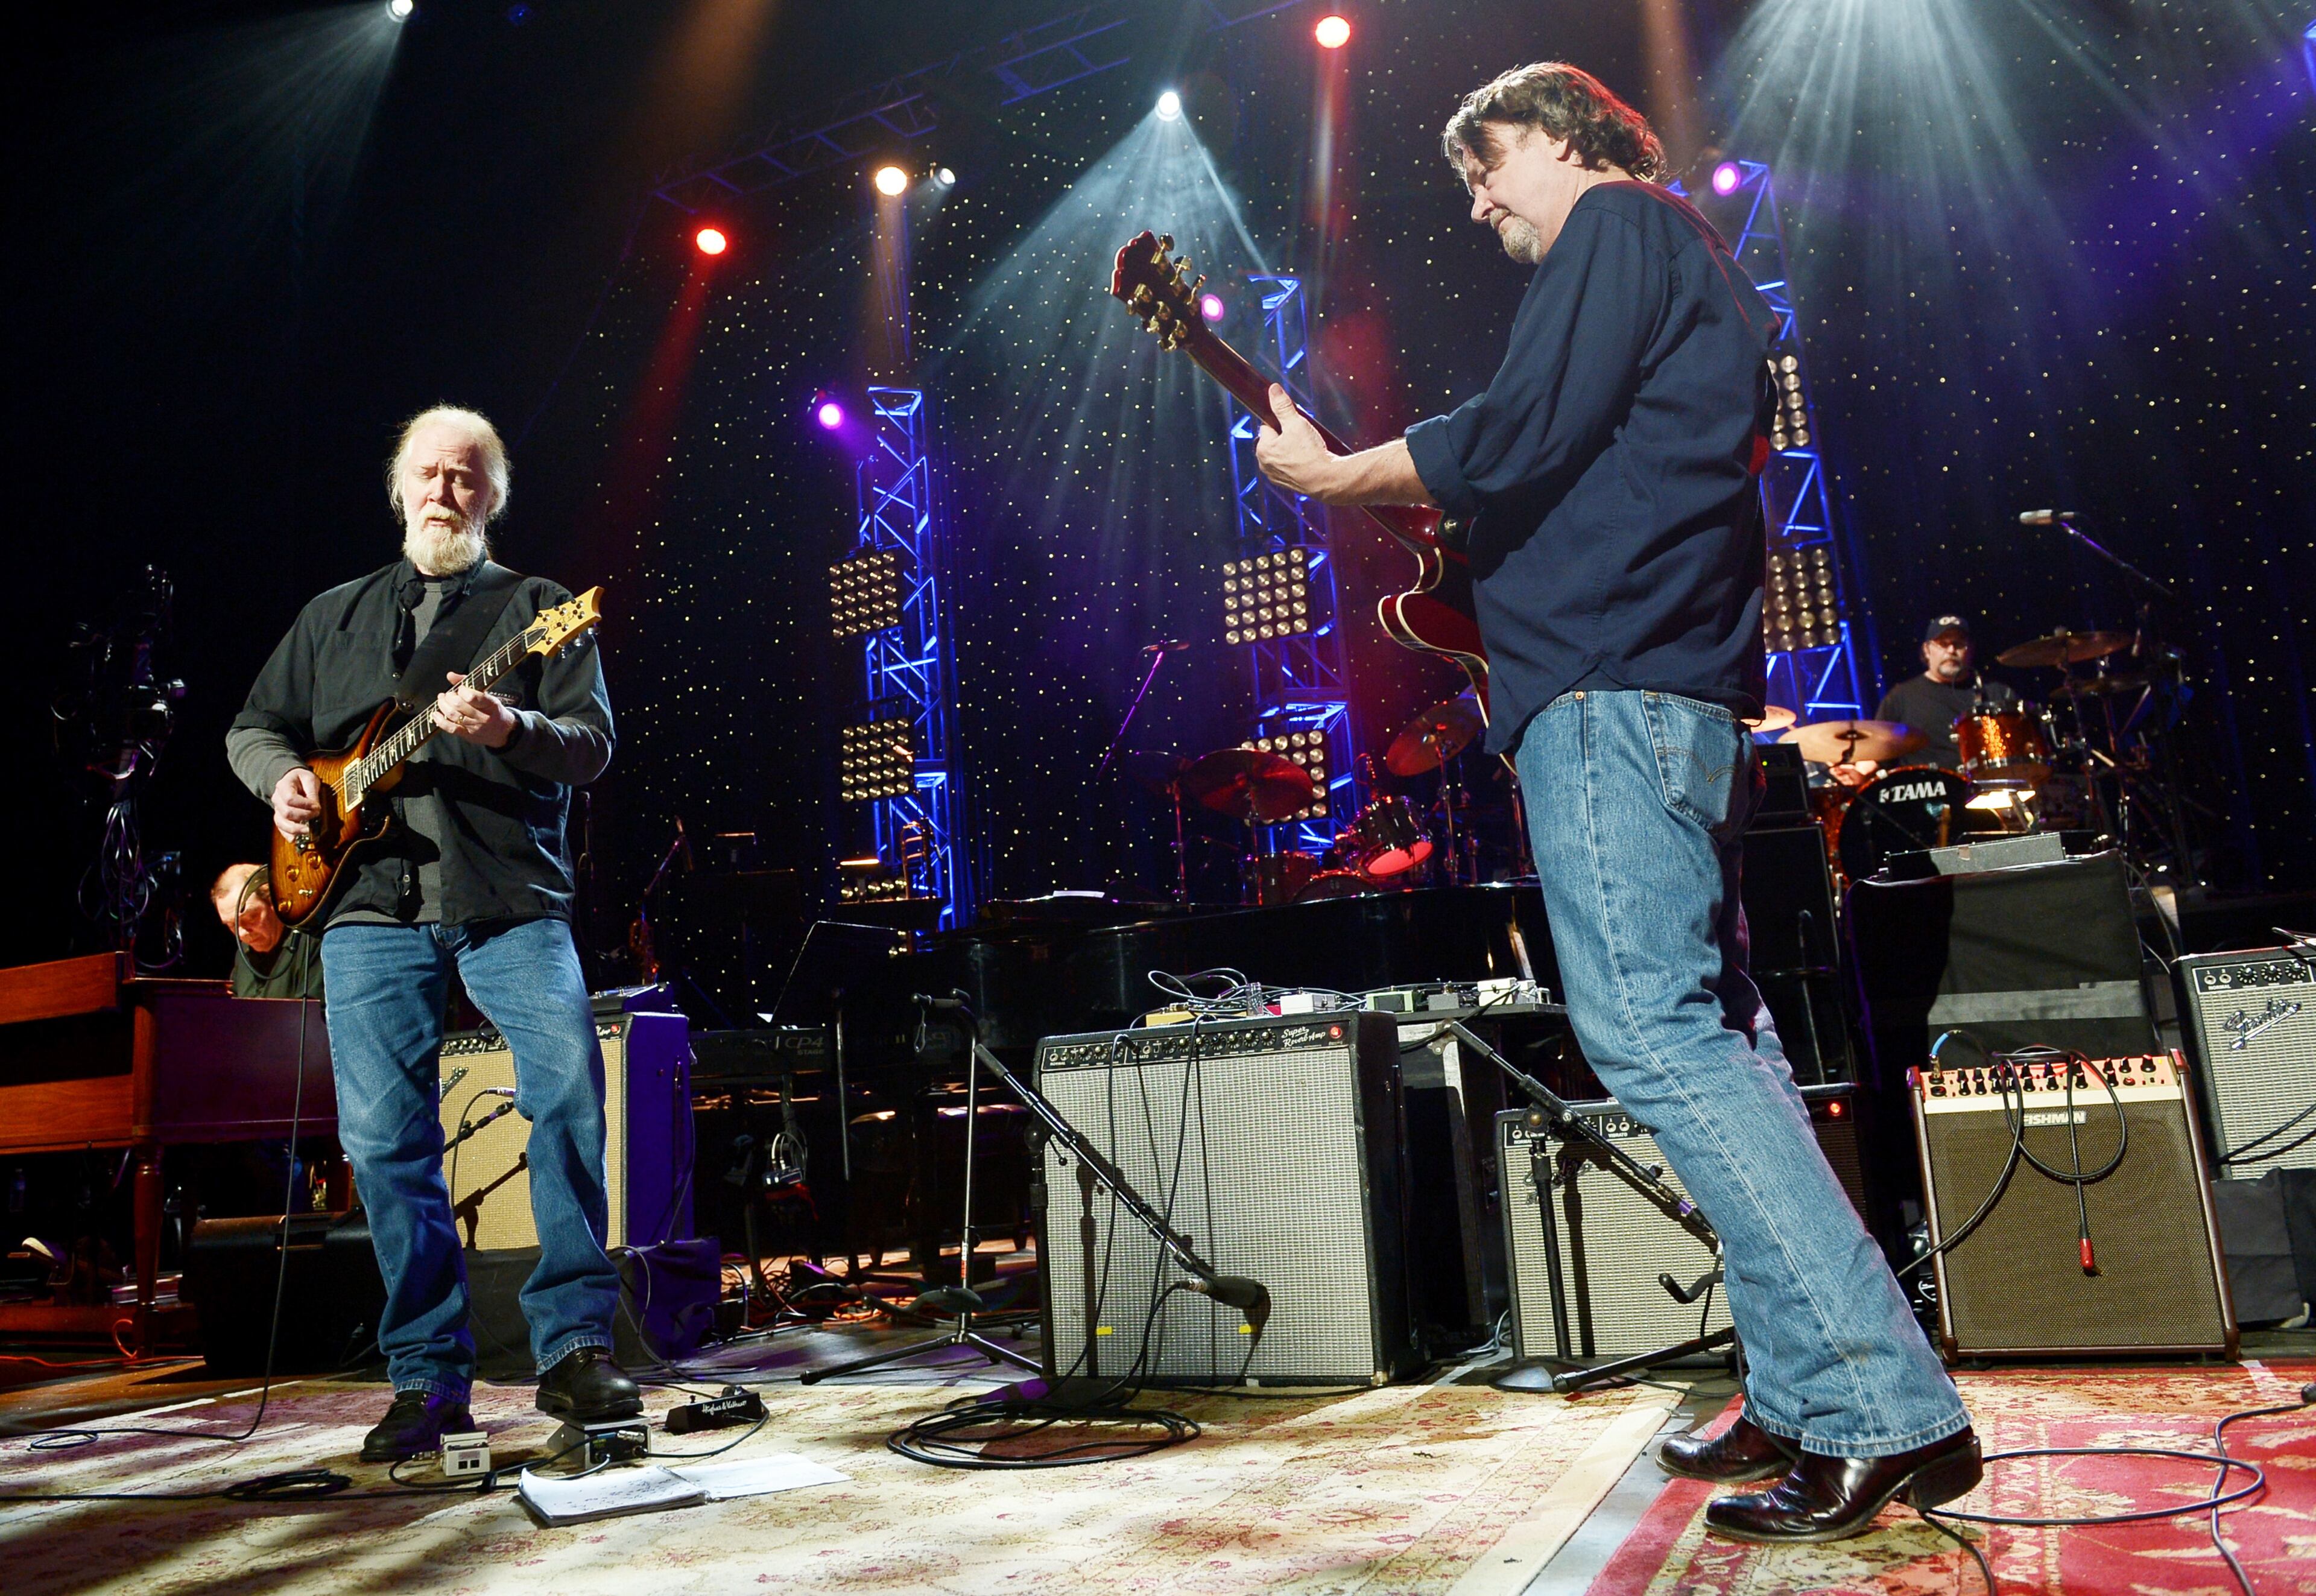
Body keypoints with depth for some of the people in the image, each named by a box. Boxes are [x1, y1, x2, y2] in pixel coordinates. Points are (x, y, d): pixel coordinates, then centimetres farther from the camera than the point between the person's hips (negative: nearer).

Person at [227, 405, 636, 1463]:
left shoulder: (539, 611, 13)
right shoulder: (334, 617, 23)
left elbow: (593, 743, 0)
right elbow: (253, 726, 26)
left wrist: (511, 730, -20)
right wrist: (281, 775, 3)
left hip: (512, 900, -2)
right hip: (370, 904, 3)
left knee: (569, 1086, -20)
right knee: (383, 1137, -2)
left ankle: (575, 1346, -8)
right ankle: (428, 1376, 9)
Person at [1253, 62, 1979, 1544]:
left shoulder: (1618, 224, 1)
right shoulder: (1704, 272, 31)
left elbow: (1519, 434, -11)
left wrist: (1333, 473, 1)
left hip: (1608, 685, -11)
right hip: (1697, 695, 11)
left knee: (1648, 1030, -16)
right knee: (1721, 1032, 9)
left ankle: (1887, 1409, -15)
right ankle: (1809, 1402, 14)